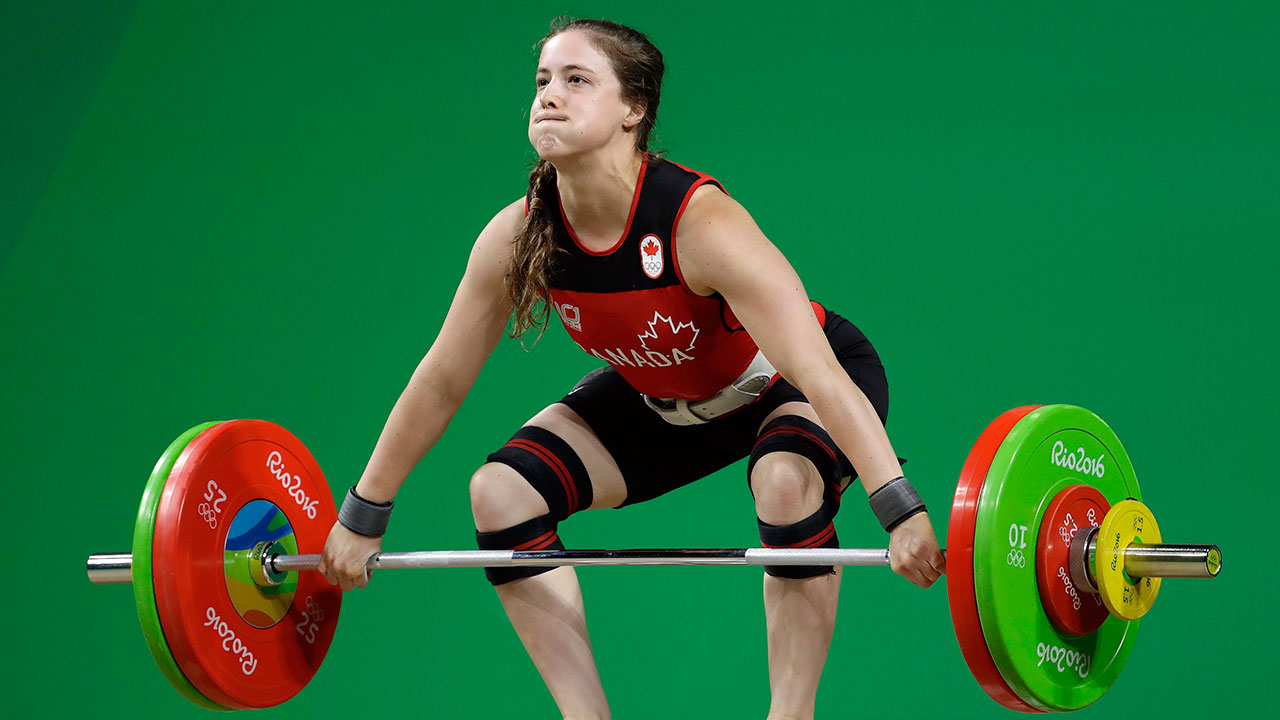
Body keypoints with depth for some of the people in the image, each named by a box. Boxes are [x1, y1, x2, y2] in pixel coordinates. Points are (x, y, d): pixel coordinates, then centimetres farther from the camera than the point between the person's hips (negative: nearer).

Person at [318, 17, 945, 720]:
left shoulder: (703, 225, -37)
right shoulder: (517, 237, -21)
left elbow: (818, 373, -41)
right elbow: (441, 380, -8)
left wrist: (901, 513, -48)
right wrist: (362, 516, -3)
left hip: (785, 387, -6)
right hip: (666, 402, 6)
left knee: (788, 482, -37)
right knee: (503, 492, -10)